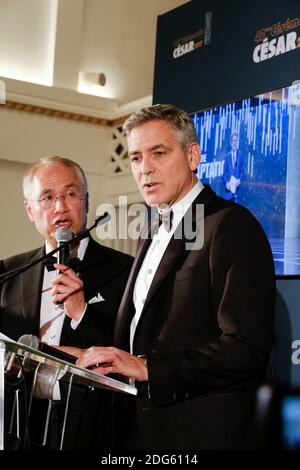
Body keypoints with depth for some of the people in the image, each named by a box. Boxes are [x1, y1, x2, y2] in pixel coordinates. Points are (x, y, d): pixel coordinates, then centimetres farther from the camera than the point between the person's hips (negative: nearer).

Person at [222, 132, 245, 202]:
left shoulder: (241, 154, 7)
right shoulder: (227, 156, 11)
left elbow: (243, 170, 6)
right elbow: (224, 173, 11)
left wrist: (239, 180, -12)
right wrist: (226, 183, -6)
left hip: (237, 186, -1)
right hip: (229, 188, 1)